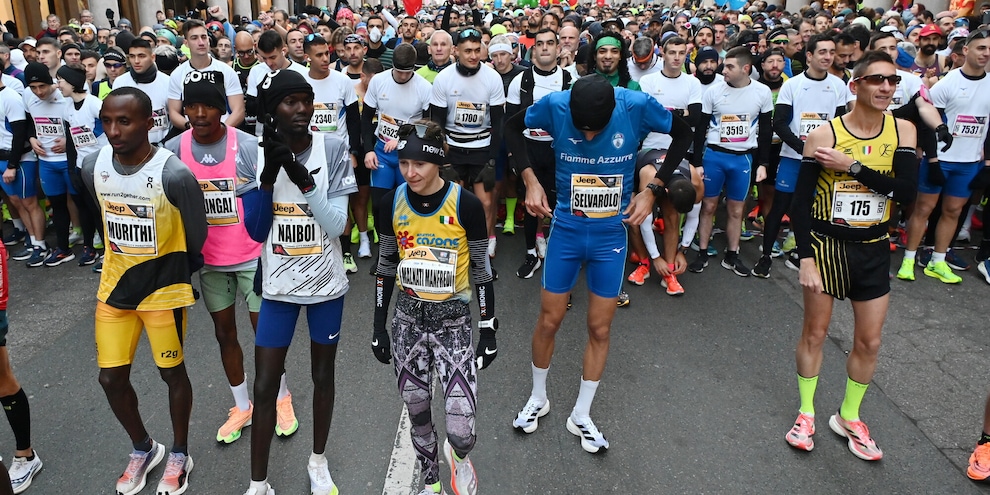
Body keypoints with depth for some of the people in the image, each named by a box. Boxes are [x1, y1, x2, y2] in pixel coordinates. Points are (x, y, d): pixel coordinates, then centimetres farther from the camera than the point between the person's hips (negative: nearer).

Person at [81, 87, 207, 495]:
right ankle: (143, 448, 35)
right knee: (111, 378, 9)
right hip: (114, 286, 5)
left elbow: (196, 237, -9)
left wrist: (166, 274, 6)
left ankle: (180, 455, 32)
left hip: (164, 290, -4)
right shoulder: (93, 167, -6)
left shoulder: (174, 174, -22)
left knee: (172, 373, 10)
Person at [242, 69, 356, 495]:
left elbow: (337, 224, -15)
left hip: (326, 283, 0)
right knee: (264, 387, 4)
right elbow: (256, 231, -9)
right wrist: (268, 174, -22)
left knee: (323, 376, 16)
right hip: (279, 284, 1)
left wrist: (303, 179, -27)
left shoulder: (332, 148, -10)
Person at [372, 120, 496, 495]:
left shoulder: (466, 205, -13)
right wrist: (379, 326, 8)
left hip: (453, 319, -3)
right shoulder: (392, 202, -3)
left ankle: (458, 455, 27)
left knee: (460, 432, -10)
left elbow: (481, 270, -5)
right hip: (408, 317, 3)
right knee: (417, 414, 14)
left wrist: (488, 331, -3)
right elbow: (386, 265, 7)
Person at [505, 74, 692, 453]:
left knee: (599, 328, 7)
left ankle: (581, 416, 27)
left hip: (612, 233, 0)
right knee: (549, 320, 8)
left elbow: (683, 134, 0)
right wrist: (530, 180, -10)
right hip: (566, 228, 0)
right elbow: (513, 127, 2)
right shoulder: (555, 105, -17)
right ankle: (538, 399, 34)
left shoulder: (638, 106, -18)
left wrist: (653, 189, -7)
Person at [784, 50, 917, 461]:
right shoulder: (824, 135, -13)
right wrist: (806, 259, -17)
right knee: (815, 332, 9)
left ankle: (849, 418, 31)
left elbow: (907, 190, -17)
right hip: (827, 245, -3)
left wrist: (852, 167, -24)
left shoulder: (902, 131, -3)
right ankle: (806, 413, 27)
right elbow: (800, 203, -12)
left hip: (873, 249, 3)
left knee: (869, 341, 11)